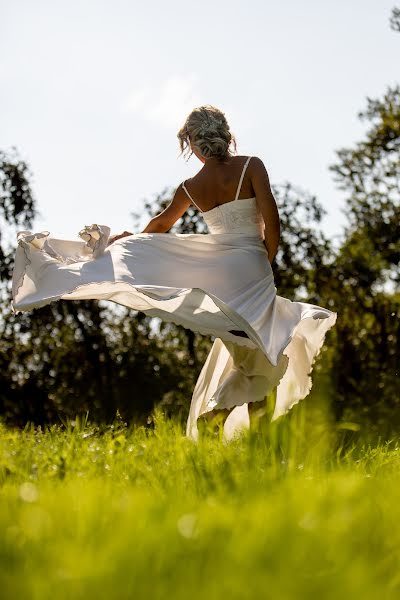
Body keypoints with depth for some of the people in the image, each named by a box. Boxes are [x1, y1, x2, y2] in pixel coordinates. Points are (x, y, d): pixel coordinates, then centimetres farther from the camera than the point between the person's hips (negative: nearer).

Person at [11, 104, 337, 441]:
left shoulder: (191, 187, 5)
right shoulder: (251, 167, -6)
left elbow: (161, 224, 23)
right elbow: (272, 223, -12)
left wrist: (129, 238, 43)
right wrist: (266, 264, 3)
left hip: (214, 268, 4)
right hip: (251, 267, -4)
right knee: (256, 352, 1)